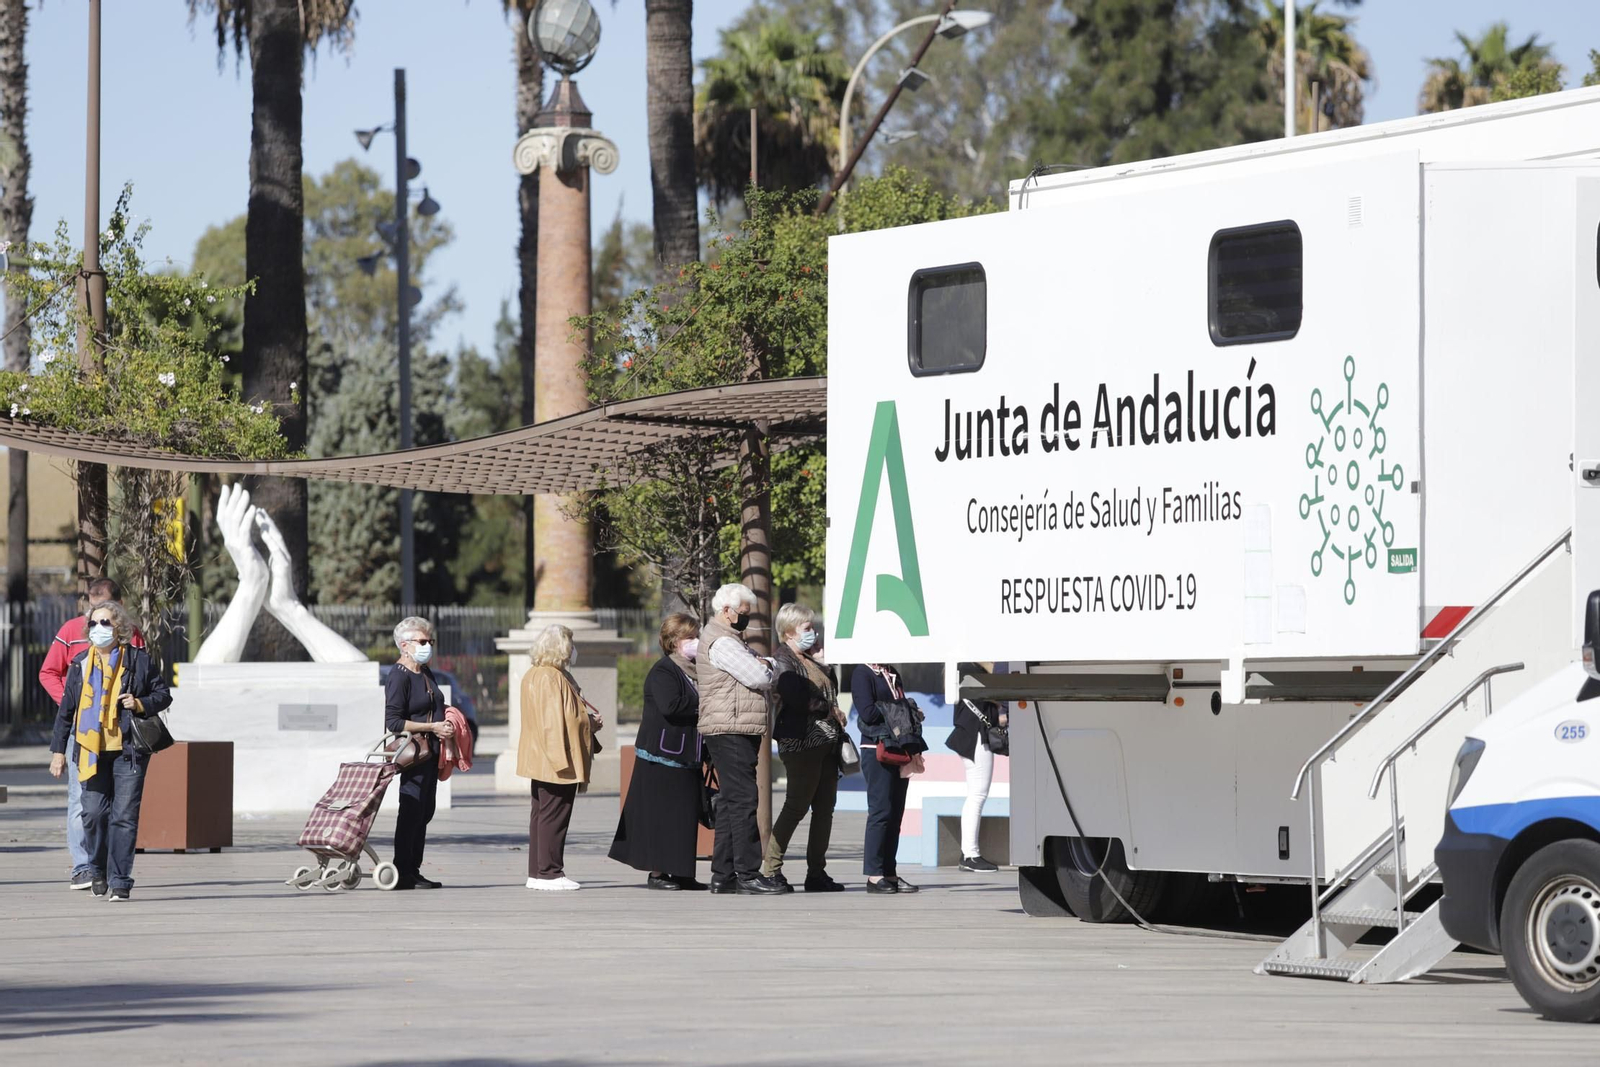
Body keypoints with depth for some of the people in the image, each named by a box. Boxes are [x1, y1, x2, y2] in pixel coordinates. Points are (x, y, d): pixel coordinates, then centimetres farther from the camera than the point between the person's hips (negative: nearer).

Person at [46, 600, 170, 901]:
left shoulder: (138, 660, 2)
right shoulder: (81, 664, 9)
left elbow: (163, 694, 10)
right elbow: (66, 709, 14)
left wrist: (141, 704, -10)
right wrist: (58, 749, 12)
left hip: (129, 749, -2)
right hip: (92, 750, 2)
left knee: (124, 816, -5)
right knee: (94, 812, -5)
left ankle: (120, 881, 0)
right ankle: (97, 868, 19)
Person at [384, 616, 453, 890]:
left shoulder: (427, 674, 16)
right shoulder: (399, 677, -11)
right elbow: (393, 722, -17)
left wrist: (446, 726, 9)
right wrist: (432, 727, -18)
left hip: (430, 753, 9)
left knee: (425, 813, 10)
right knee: (412, 812, -8)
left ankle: (413, 871, 15)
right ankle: (404, 874, -6)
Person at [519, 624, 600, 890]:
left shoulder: (533, 675, 15)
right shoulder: (553, 678, -18)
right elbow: (559, 720, -23)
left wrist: (587, 719, 17)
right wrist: (591, 723, -13)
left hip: (541, 760, 11)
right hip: (557, 759, -11)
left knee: (542, 814, 13)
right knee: (553, 816, -6)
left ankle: (537, 873, 16)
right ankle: (549, 873, -4)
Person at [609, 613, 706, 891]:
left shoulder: (693, 672, 17)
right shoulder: (662, 671, -12)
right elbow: (670, 706, -26)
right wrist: (700, 707, -16)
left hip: (685, 754, 9)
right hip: (663, 753, -9)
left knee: (685, 815, 8)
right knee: (662, 814, -6)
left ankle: (680, 872, 12)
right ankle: (657, 872, -2)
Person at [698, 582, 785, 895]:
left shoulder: (729, 640, 23)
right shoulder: (722, 643, -12)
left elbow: (765, 674, 24)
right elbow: (760, 678, -18)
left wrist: (763, 667, 3)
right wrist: (765, 669, 3)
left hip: (737, 733, 11)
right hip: (731, 731, -11)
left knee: (730, 801, 10)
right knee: (743, 800, -12)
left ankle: (723, 874, 12)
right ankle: (748, 874, -14)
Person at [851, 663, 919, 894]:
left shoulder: (893, 675, 20)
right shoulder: (863, 674, -5)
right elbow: (867, 713, -16)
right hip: (877, 750, -8)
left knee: (895, 812, 6)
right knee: (881, 810, -9)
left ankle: (889, 873, 10)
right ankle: (874, 875, -6)